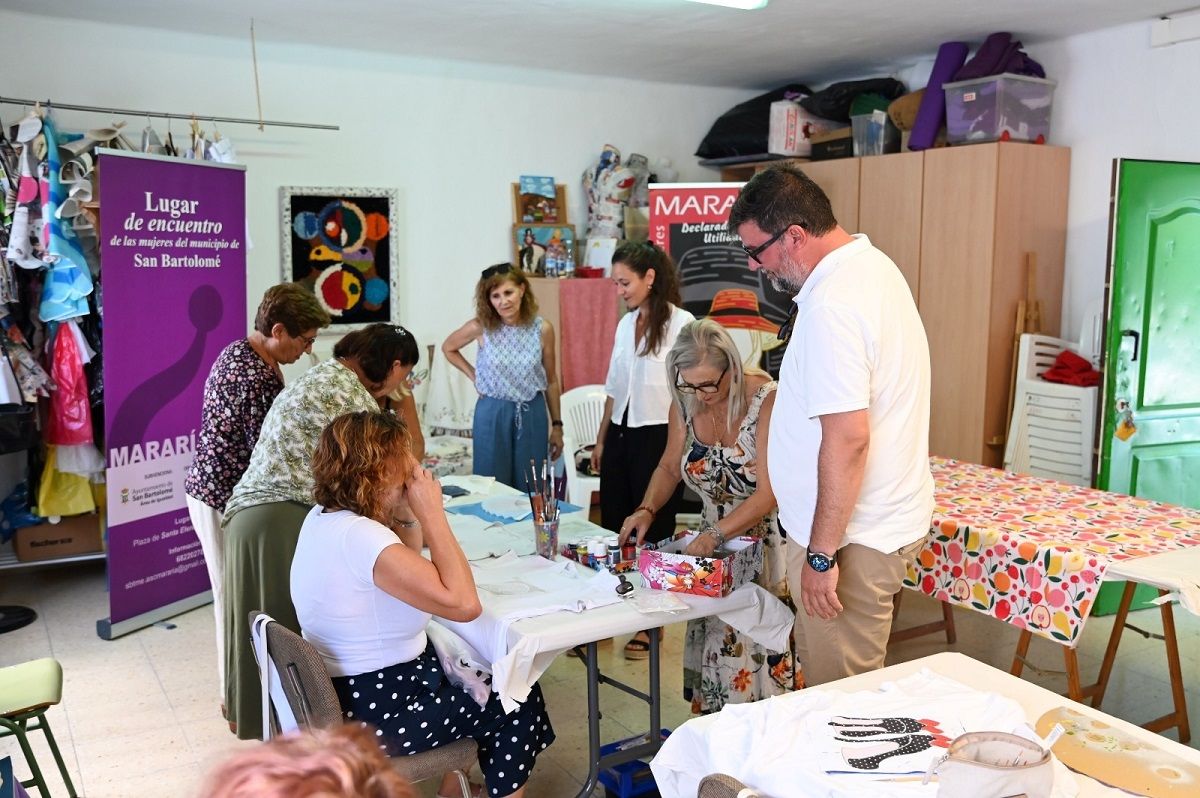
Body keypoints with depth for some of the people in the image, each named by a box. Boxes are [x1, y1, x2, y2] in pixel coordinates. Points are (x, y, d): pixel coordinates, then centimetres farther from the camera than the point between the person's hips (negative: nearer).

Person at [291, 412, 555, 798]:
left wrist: (409, 516, -4)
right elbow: (463, 603, -30)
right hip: (375, 714, -9)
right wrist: (431, 511, -24)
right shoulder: (360, 535, -30)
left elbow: (406, 572, 13)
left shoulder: (322, 516, 0)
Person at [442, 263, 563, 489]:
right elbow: (448, 348, 12)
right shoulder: (480, 327, -8)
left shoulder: (543, 329, -5)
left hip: (531, 414, 1)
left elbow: (551, 380, 5)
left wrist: (557, 426, 8)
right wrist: (474, 376, 2)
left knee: (530, 490, 8)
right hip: (492, 414, -1)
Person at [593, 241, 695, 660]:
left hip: (657, 436, -7)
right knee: (613, 527, 11)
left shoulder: (681, 324, -11)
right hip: (621, 435, 7)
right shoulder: (626, 324, 11)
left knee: (653, 531, 4)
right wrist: (601, 439, 17)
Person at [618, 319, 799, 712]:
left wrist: (715, 535, -28)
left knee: (758, 643, -2)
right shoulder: (685, 404, -3)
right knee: (711, 638, 9)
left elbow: (770, 492, -23)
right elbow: (669, 467, 11)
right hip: (713, 539, 5)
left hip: (765, 541, -5)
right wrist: (646, 510, -6)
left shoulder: (765, 400, -21)